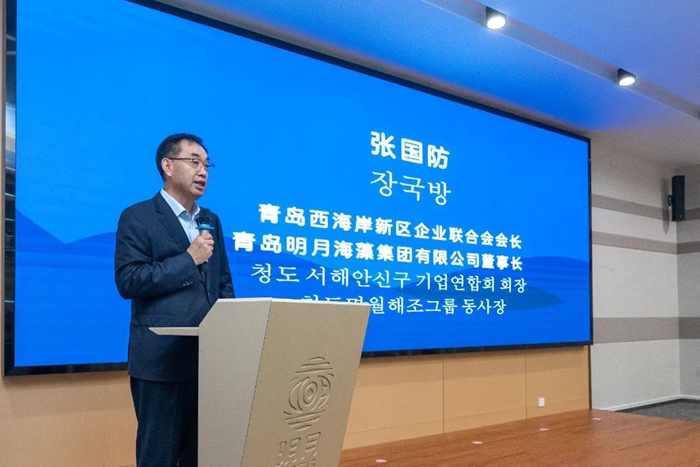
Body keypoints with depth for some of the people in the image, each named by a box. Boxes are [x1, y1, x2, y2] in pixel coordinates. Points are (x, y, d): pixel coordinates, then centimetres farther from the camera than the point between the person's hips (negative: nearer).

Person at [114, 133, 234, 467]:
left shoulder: (211, 221, 16)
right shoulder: (138, 217, -4)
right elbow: (127, 281, -14)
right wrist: (188, 259, -14)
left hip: (209, 356, 6)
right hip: (162, 358, -6)